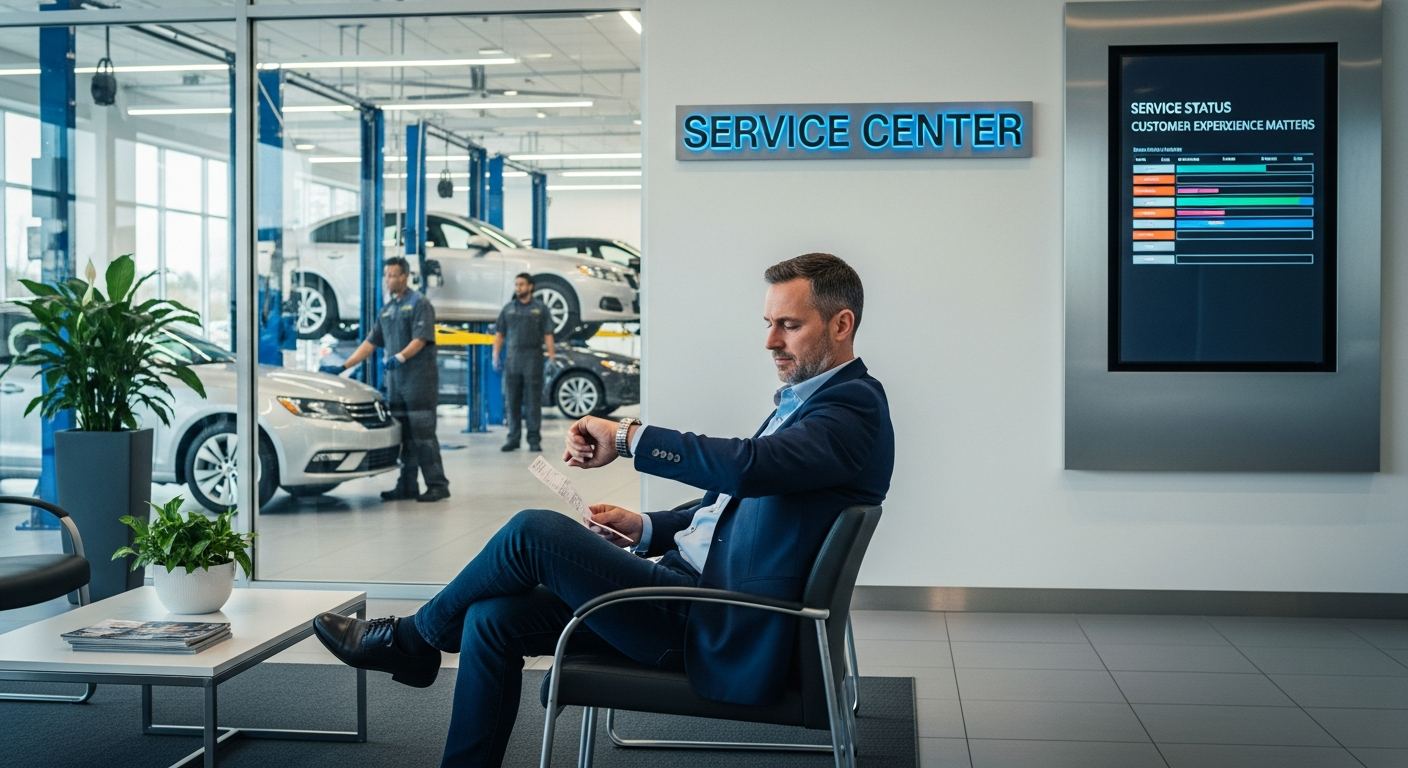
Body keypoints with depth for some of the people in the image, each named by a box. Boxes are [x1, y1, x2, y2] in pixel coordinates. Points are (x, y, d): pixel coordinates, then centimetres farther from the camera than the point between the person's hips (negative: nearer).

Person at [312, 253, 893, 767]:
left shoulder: (855, 405, -13)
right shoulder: (801, 398, 18)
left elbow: (747, 466, -31)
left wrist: (628, 437, -23)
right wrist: (647, 529, 9)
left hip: (720, 634, -10)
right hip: (690, 585, 10)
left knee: (532, 531, -15)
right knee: (491, 619, -1)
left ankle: (411, 639, 11)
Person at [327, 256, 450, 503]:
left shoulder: (419, 303, -4)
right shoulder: (387, 309, 18)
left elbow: (420, 339, -15)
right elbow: (370, 343, 17)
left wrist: (400, 357, -31)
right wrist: (343, 367, 10)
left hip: (419, 379, -7)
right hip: (395, 380, 7)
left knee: (423, 434, -9)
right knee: (404, 435, 8)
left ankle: (438, 485, -6)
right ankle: (407, 486, 12)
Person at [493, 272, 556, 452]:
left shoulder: (540, 309, 4)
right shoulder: (508, 309, 12)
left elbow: (548, 335, 0)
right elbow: (499, 334, 11)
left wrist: (552, 358, -8)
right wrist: (496, 356, 0)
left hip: (533, 358, -3)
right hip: (511, 358, 3)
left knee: (533, 401, -1)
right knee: (511, 401, 5)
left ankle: (534, 439, 3)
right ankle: (513, 438, 12)